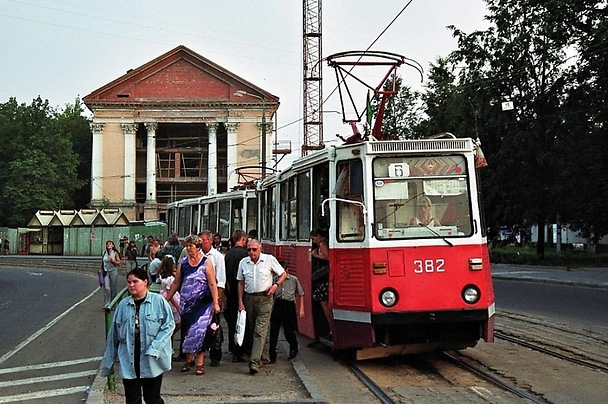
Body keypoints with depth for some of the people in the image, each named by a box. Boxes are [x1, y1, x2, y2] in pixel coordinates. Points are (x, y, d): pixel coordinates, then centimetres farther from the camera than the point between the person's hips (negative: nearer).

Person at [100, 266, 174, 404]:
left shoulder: (158, 301, -6)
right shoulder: (123, 305, 5)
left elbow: (169, 325, -8)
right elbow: (114, 334, 11)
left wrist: (154, 349, -17)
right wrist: (108, 362, 13)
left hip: (151, 362, -3)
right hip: (129, 362, 3)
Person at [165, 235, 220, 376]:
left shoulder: (206, 262, -4)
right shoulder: (183, 263, 8)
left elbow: (212, 284, -6)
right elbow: (176, 283, 15)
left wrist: (216, 303, -12)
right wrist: (166, 299, 14)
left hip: (202, 303, -4)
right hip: (186, 303, 4)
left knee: (199, 330, -11)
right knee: (186, 331, 8)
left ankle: (200, 362, -4)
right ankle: (189, 359, 23)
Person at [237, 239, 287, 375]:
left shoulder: (270, 259, -3)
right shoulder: (243, 262, 7)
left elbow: (283, 274, 7)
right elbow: (241, 283, 11)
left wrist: (276, 285, -10)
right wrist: (240, 302, 5)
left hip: (265, 298, -4)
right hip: (249, 298, 4)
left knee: (260, 331, -11)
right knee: (253, 329, 12)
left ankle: (254, 362, -16)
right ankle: (261, 357, 29)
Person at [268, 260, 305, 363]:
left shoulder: (294, 279, 1)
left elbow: (301, 294, 8)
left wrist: (301, 309, 3)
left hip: (289, 305, -1)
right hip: (278, 305, 1)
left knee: (288, 331, 5)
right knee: (273, 330, -4)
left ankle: (293, 349, 34)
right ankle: (272, 355, 2)